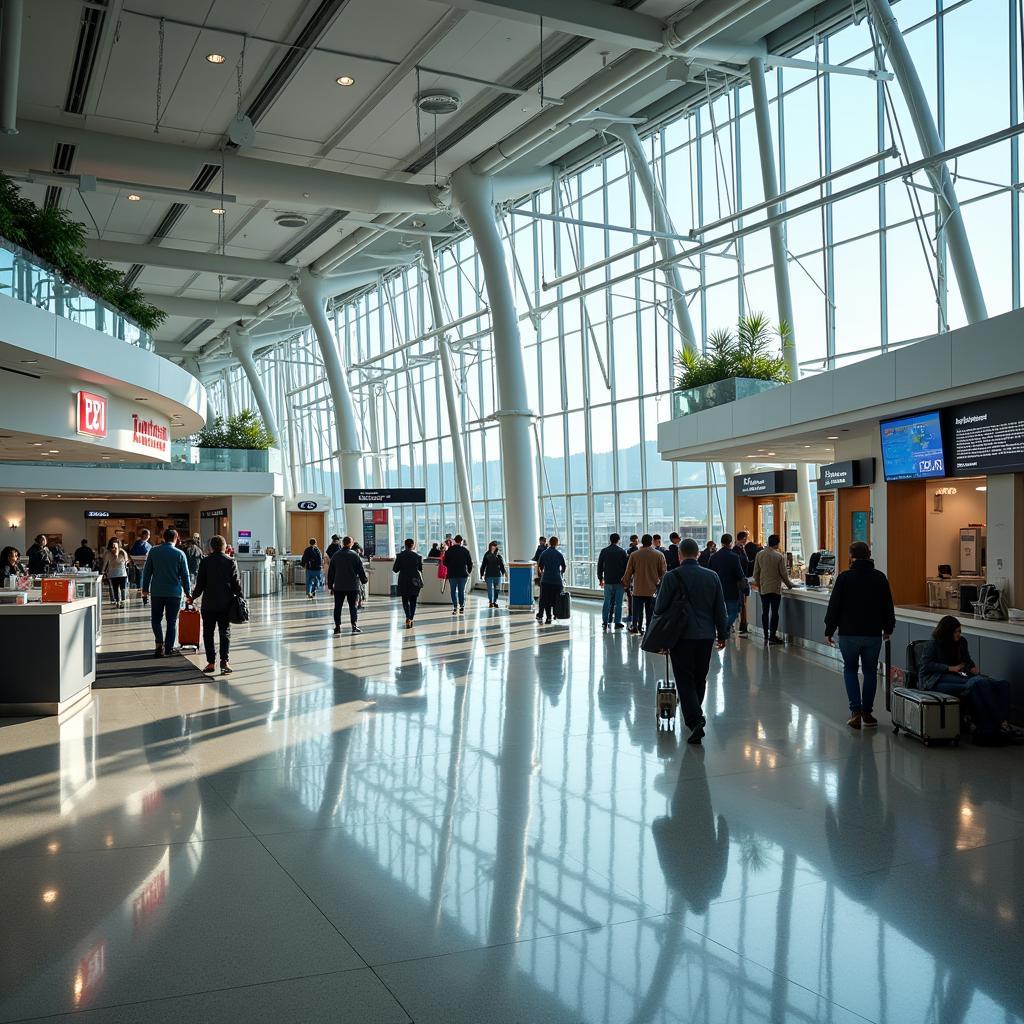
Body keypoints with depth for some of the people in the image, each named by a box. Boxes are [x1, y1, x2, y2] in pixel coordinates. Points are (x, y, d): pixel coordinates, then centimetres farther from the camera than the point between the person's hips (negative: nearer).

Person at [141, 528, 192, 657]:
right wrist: (188, 592, 8)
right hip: (174, 592, -1)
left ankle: (159, 642, -7)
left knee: (156, 619, 12)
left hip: (157, 592, 1)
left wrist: (145, 589, 13)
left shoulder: (153, 551, -1)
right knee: (172, 621, 9)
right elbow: (185, 575, -1)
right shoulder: (180, 554, -5)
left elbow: (146, 572, 4)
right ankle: (169, 647, 9)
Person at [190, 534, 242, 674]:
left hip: (209, 604, -1)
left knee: (208, 633, 9)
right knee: (225, 632, 6)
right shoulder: (231, 562, -3)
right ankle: (224, 661, -6)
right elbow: (236, 584, -3)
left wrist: (193, 597, 12)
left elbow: (200, 584, -3)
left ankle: (211, 662, 5)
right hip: (226, 604, 1)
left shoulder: (205, 562, -4)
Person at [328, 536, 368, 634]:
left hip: (338, 587, 2)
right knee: (353, 606, 3)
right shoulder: (355, 556, -5)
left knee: (337, 607, 8)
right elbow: (361, 570, -2)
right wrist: (364, 580, 13)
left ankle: (337, 626, 6)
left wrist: (330, 585, 15)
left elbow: (331, 572, 9)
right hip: (353, 586, -2)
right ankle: (354, 625, -4)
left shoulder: (335, 556, 5)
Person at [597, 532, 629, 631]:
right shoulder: (622, 552, -3)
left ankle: (605, 622, 0)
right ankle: (617, 622, 5)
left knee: (607, 602, 6)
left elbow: (600, 566, 4)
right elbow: (626, 566, -1)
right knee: (618, 602, 4)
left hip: (608, 581, 1)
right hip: (619, 581, -1)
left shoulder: (604, 551, 1)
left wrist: (600, 579, 12)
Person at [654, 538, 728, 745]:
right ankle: (694, 715, 31)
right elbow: (720, 609, 7)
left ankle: (695, 721, -15)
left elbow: (659, 608, -5)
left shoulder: (672, 577, -9)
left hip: (681, 636, -4)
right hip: (706, 635, 4)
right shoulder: (712, 576, 4)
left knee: (685, 680, -2)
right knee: (700, 678, 17)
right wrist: (722, 634, 15)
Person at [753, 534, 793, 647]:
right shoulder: (779, 556, -10)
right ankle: (772, 635, 1)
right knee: (774, 612, 1)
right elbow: (783, 573, -5)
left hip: (763, 588, 3)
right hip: (776, 588, -3)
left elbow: (756, 572, 5)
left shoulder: (759, 554, 0)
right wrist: (789, 585, 11)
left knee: (765, 612, 9)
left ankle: (766, 636, 13)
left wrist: (757, 583, 20)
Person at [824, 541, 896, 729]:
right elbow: (888, 606, 9)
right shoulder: (880, 578, 2)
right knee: (870, 672, 14)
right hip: (873, 634, 2)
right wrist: (888, 628, 23)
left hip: (849, 634, -2)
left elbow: (834, 606, -7)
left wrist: (829, 631, 2)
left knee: (850, 670, 11)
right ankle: (867, 713, 17)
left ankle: (856, 711, -2)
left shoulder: (844, 578, -8)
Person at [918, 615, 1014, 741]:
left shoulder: (961, 641, 19)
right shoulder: (933, 644, 0)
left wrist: (973, 667, 7)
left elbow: (967, 660, 31)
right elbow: (926, 665, -8)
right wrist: (950, 668, -14)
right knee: (975, 684, -36)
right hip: (936, 679, -7)